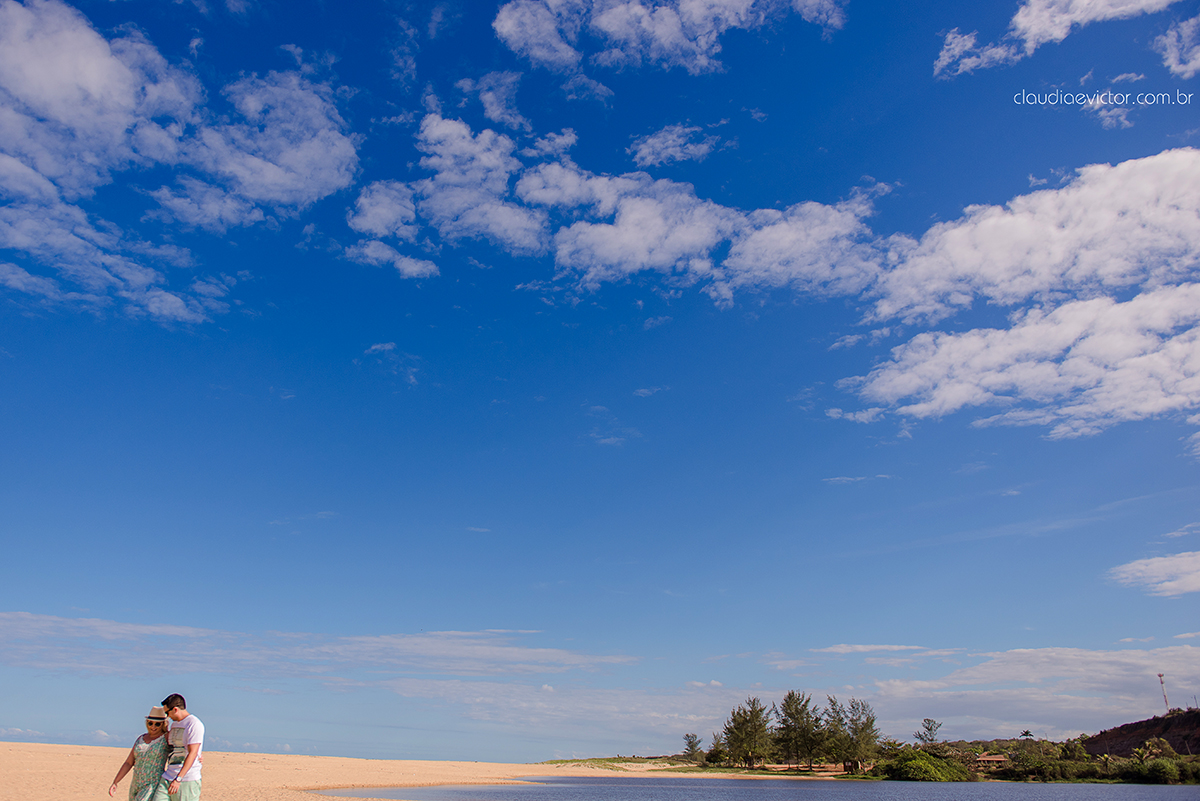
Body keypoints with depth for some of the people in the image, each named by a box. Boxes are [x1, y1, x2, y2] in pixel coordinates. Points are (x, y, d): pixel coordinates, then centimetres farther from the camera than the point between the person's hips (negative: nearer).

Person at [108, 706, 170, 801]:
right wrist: (115, 783, 8)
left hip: (154, 786, -7)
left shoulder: (166, 738, -4)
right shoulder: (140, 739, 11)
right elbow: (128, 763, 13)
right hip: (136, 786, 7)